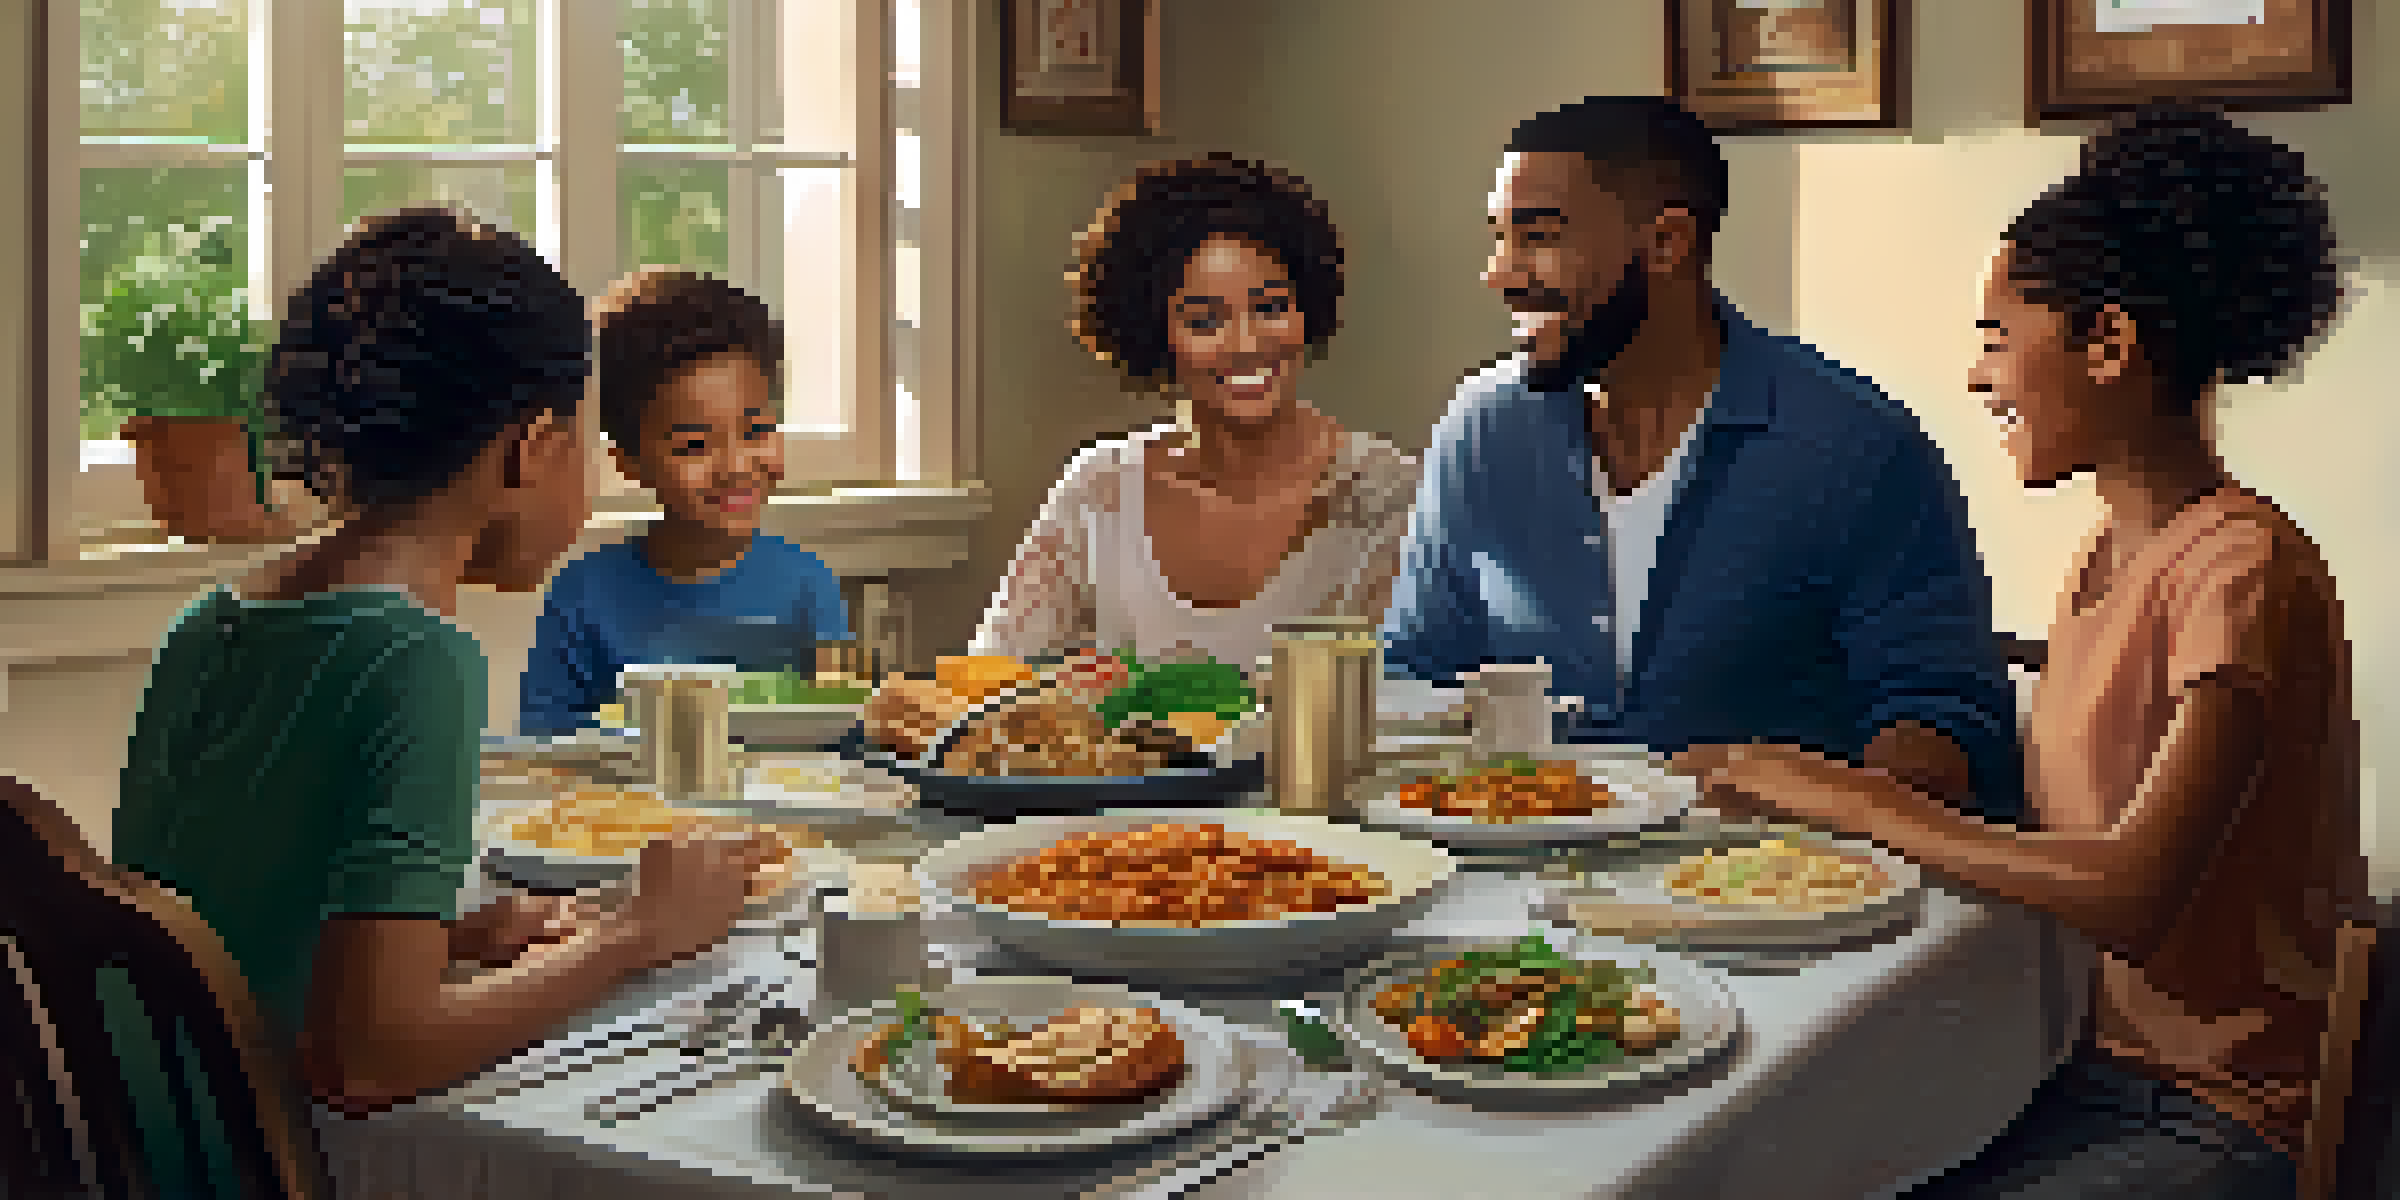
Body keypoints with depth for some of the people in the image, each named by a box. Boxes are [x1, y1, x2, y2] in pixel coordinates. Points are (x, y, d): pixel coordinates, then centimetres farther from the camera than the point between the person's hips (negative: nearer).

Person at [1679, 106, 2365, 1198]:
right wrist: (1788, 787, -1)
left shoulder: (2248, 572, -17)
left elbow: (2129, 894, -27)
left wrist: (1853, 800, -18)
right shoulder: (2105, 557, 11)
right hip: (2107, 1074, 7)